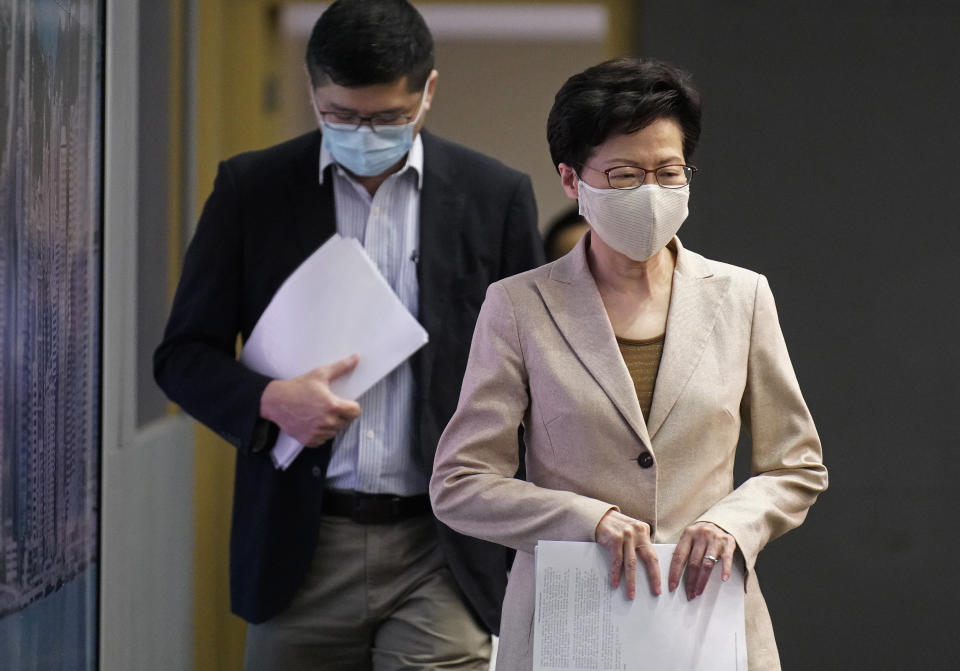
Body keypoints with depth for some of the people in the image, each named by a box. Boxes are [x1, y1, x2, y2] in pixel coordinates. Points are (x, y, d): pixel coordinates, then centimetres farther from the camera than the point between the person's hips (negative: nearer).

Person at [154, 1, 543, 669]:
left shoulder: (497, 196, 4)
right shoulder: (250, 188, 5)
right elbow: (184, 354, 8)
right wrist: (268, 400, -13)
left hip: (444, 560, -1)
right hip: (301, 549, 1)